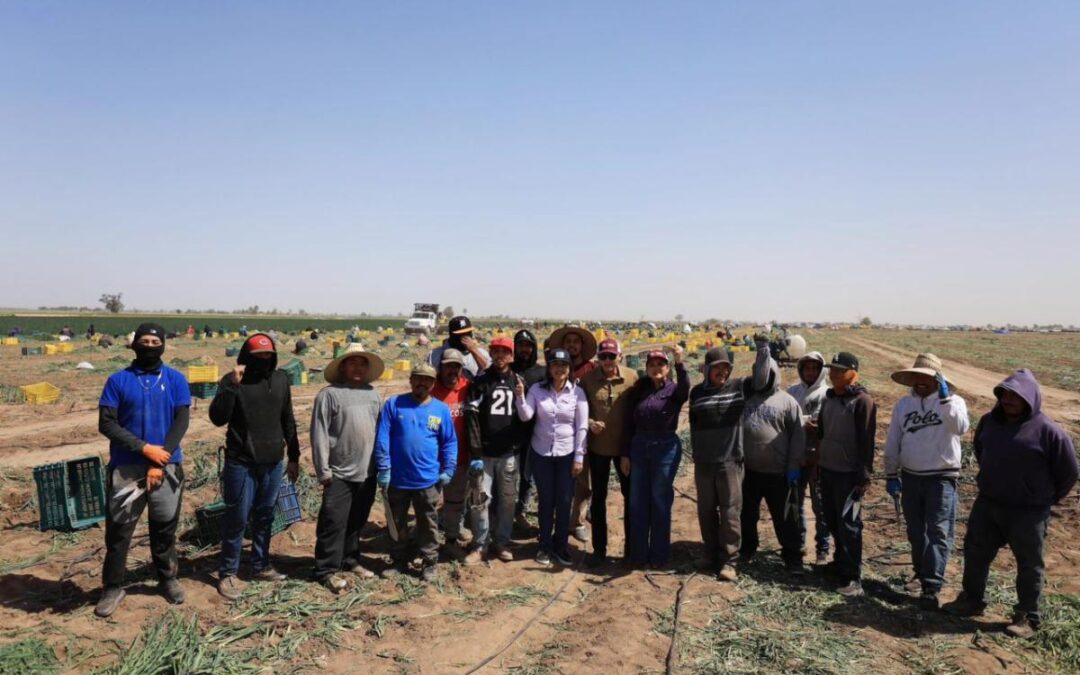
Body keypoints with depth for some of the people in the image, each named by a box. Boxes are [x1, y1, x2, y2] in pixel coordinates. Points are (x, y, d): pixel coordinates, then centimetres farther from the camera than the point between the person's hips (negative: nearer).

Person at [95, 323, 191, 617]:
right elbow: (106, 423, -6)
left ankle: (168, 578, 29)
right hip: (125, 468, -1)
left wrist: (159, 462, -13)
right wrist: (144, 448, -16)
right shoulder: (118, 380, 0)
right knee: (118, 529, 4)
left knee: (165, 527, 11)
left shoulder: (176, 380, 2)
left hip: (167, 467, 1)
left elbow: (181, 422, -4)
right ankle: (113, 587, 20)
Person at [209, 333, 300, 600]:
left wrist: (294, 457, 14)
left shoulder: (281, 379, 5)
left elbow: (288, 421, 12)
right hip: (241, 463, -4)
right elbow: (218, 418, -19)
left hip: (273, 462, 4)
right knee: (237, 518, 2)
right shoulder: (233, 380, -8)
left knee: (265, 516, 14)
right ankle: (228, 573, 16)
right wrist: (231, 386, -28)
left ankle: (261, 566, 29)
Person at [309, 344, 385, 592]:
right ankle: (327, 570, 12)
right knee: (333, 523, 0)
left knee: (357, 522, 18)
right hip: (339, 473, -5)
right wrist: (323, 471, -12)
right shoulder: (329, 394, -9)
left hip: (367, 472, 5)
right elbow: (319, 435, -11)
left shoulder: (373, 394, 8)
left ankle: (351, 560, 33)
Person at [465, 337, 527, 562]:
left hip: (509, 453, 3)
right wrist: (475, 453, -13)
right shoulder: (481, 381, -2)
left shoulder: (519, 382, 8)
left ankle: (501, 542, 22)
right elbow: (472, 418, -7)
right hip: (484, 452, -2)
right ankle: (480, 543, 14)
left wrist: (522, 443, 3)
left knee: (507, 499, 8)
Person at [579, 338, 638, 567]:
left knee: (630, 495, 12)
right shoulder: (588, 378, -7)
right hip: (597, 446, 1)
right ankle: (599, 549, 24)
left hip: (625, 446, 0)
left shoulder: (632, 377, -8)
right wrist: (589, 423, -17)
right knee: (598, 497, 11)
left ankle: (631, 546, 29)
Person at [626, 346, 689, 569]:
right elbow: (630, 422, 8)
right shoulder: (640, 389, 6)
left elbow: (685, 387, -29)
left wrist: (680, 362, -45)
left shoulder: (674, 390, -4)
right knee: (637, 502, 10)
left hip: (665, 449, -4)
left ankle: (659, 555, 19)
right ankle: (638, 553, 22)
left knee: (660, 502, 6)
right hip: (639, 447, 4)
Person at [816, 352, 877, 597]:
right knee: (833, 522, 15)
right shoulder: (829, 398, 12)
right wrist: (818, 462, 18)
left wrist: (864, 476, -17)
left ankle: (852, 578, -1)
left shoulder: (862, 401, -12)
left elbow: (866, 442, -15)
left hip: (849, 474, -7)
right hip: (827, 470, 7)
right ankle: (841, 562, 30)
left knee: (848, 524, -6)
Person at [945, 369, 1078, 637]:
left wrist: (1048, 498, 2)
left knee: (1030, 565, 9)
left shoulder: (1046, 430, -16)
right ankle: (972, 601, 32)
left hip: (1028, 512, -5)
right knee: (975, 553, 14)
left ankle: (1028, 618, 23)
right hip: (987, 505, 5)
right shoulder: (989, 421, 0)